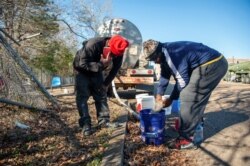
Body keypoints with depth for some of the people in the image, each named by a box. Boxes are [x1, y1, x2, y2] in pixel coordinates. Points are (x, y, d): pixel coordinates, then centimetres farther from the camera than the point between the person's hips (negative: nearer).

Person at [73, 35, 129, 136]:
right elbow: (83, 64, -33)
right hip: (82, 70, -4)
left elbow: (115, 68, -7)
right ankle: (85, 124, -5)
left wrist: (106, 83, -7)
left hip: (97, 70, 5)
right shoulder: (92, 45, -38)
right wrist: (101, 64, -44)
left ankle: (104, 121, 8)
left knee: (101, 94, 1)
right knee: (82, 96, -10)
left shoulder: (118, 51, -22)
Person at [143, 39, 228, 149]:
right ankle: (196, 127, 33)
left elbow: (182, 81, -17)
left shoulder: (172, 54, -23)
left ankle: (186, 139, -6)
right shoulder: (165, 54, 8)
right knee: (197, 99, 19)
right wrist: (159, 95, 20)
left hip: (211, 65, -11)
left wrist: (171, 99, -5)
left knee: (189, 98, -12)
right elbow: (164, 75, 21)